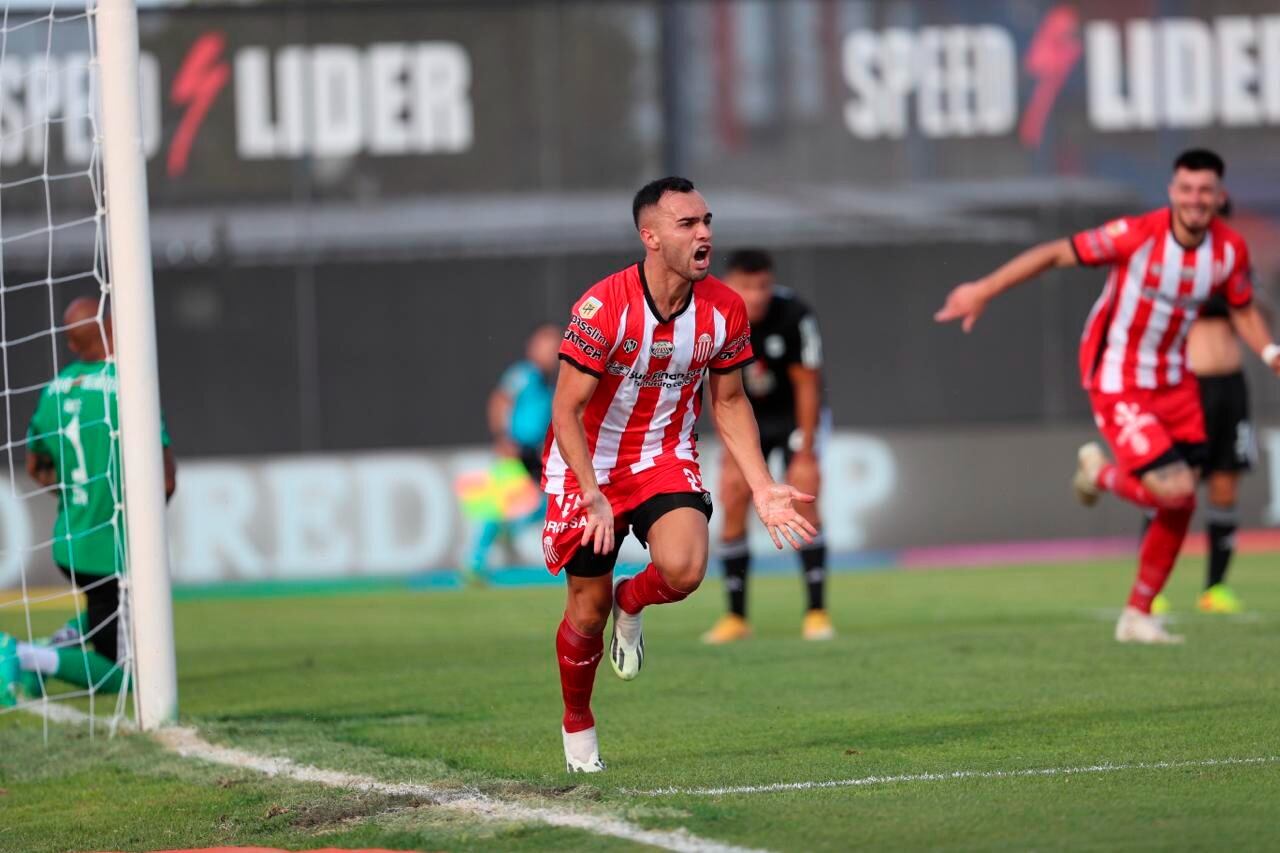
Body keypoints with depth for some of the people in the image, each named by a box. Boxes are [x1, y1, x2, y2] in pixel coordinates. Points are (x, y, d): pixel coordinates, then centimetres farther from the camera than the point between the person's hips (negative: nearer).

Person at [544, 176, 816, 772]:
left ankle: (631, 603, 12)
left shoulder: (724, 310, -9)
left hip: (666, 459, 3)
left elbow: (729, 403, 5)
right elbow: (566, 410, -21)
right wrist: (594, 498, -30)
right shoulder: (603, 308, -24)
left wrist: (762, 488, -3)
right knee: (588, 610, 4)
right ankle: (576, 724, 32)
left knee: (684, 570, -26)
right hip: (589, 462, -3)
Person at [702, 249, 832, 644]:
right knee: (733, 507, -6)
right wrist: (733, 453, -11)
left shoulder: (794, 315, -28)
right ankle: (736, 618, 2)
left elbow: (806, 385, -19)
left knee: (803, 504, -14)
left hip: (794, 415, -3)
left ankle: (817, 612, -9)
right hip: (747, 417, 3)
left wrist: (805, 454, -17)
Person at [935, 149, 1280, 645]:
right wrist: (983, 290, -18)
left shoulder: (1230, 250, -6)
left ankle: (1138, 616, 19)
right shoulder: (1137, 235, -22)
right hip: (1117, 382, -6)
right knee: (1173, 488, -17)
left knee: (1180, 505, 3)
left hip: (1174, 381, 6)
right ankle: (1100, 473, 16)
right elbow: (1056, 254, -17)